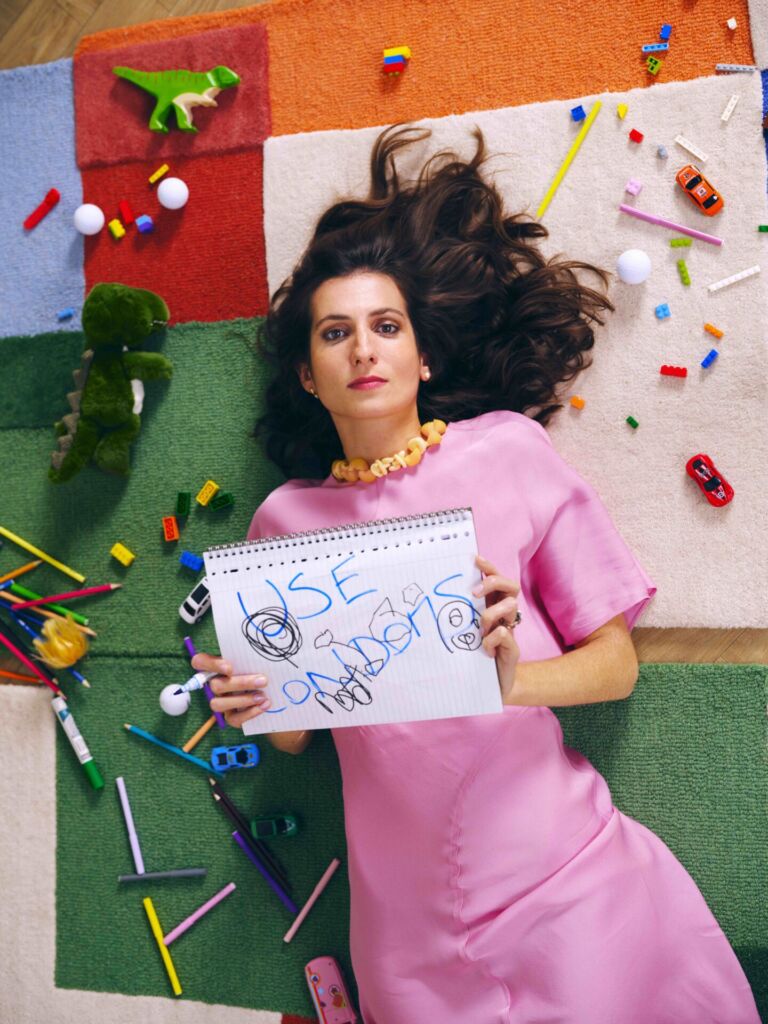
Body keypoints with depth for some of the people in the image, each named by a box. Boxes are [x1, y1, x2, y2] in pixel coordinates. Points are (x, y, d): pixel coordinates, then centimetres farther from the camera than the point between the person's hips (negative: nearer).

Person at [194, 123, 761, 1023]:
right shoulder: (287, 517, -1)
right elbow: (295, 732, 7)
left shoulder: (506, 449, -7)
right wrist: (253, 705, -13)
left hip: (562, 875, -1)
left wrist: (514, 679, -24)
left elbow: (617, 662, -6)